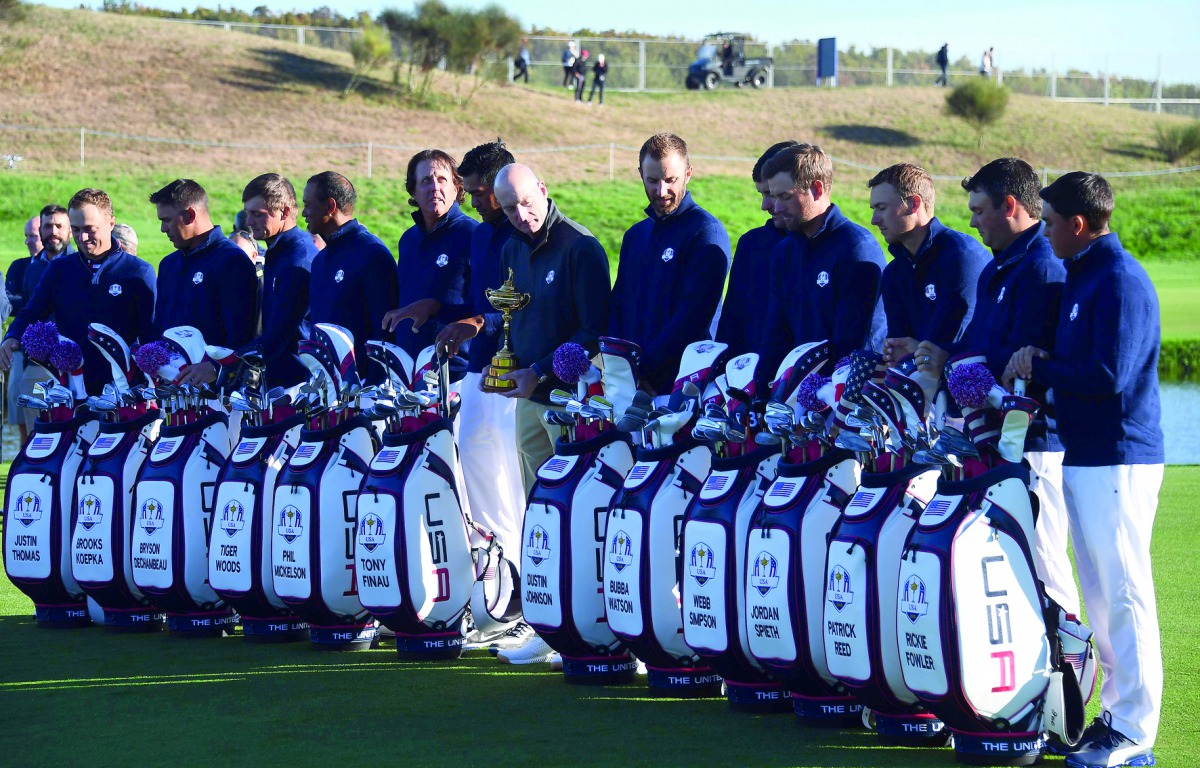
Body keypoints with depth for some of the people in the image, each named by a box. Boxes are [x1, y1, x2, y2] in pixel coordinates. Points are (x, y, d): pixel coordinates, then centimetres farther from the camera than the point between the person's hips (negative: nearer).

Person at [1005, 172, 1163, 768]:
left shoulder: (1120, 281, -15)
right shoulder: (1080, 275, 15)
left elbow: (1109, 376, -23)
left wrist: (1039, 368, -12)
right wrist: (1038, 360, 4)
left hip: (1118, 461, -10)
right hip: (1081, 455, 10)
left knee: (1125, 594, -7)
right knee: (1099, 593, 13)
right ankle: (1116, 712, 20)